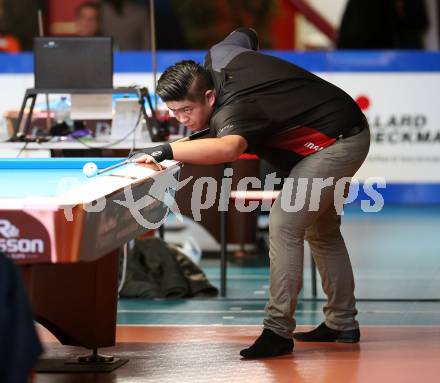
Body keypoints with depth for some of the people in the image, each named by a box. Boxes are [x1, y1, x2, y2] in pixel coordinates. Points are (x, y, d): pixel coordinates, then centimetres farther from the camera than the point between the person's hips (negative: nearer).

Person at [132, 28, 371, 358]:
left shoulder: (232, 110, -34)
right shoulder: (219, 56, -7)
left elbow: (228, 148, -59)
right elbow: (246, 35, 17)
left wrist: (167, 150, -64)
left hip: (338, 143, -11)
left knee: (285, 225, -20)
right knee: (322, 229, 21)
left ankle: (278, 331, -19)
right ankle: (343, 323, 31)